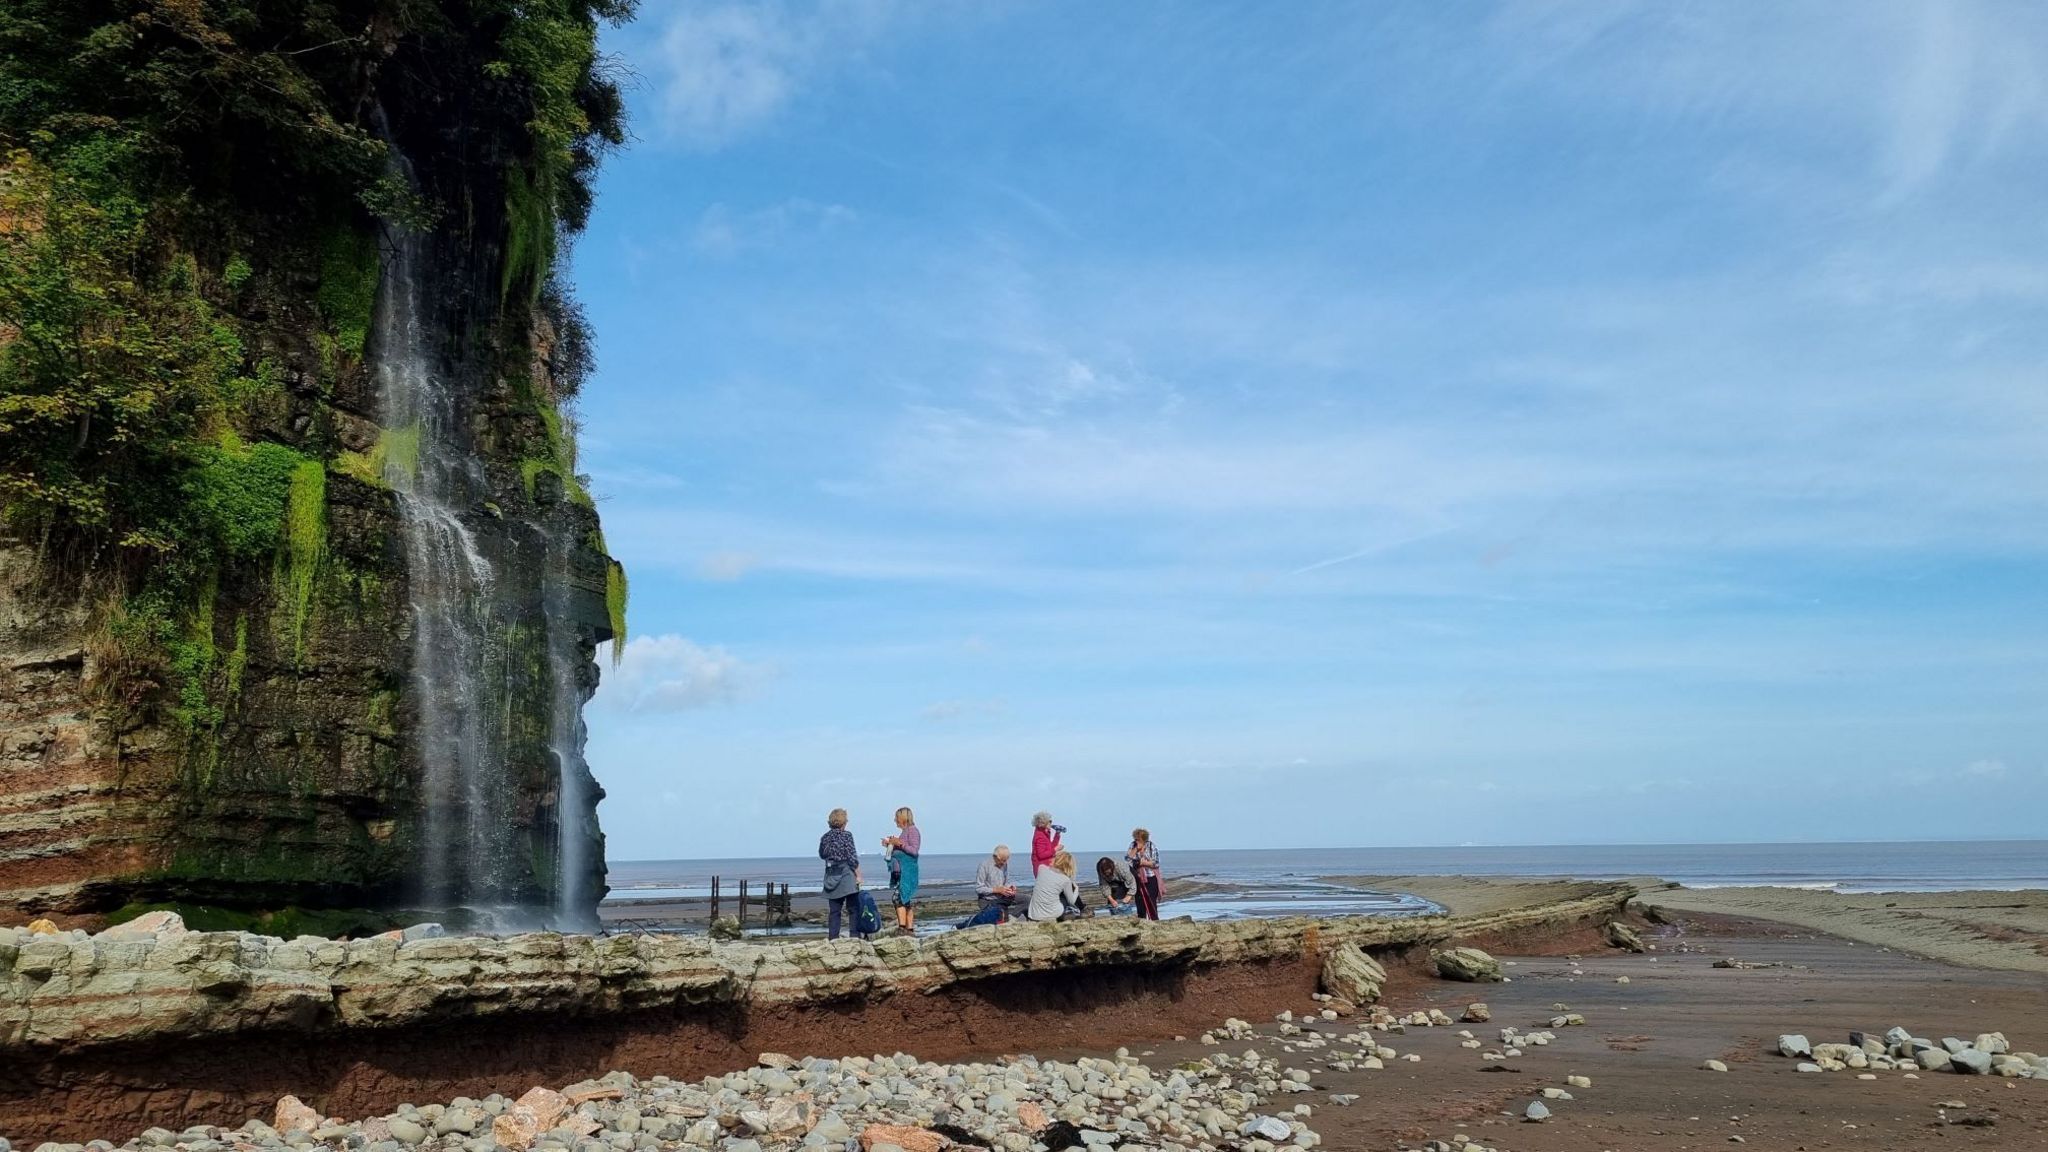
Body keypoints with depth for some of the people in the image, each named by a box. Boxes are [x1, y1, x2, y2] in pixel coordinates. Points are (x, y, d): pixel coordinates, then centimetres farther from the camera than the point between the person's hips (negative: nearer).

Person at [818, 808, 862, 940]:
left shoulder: (825, 837, 7)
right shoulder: (846, 835, -9)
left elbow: (822, 855, 23)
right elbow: (852, 857, -12)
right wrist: (858, 875, -7)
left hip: (831, 877, 5)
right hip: (847, 875, -5)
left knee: (833, 910, 8)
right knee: (853, 909, 1)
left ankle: (833, 938, 6)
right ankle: (855, 937, -3)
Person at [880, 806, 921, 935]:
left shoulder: (913, 831, -7)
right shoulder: (903, 832, 20)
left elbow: (914, 850, -15)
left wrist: (900, 843, -18)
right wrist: (889, 845, 13)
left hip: (908, 870, -9)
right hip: (899, 870, 9)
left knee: (907, 898, -11)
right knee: (898, 898, 3)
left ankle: (910, 928, -10)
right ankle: (902, 926, 1)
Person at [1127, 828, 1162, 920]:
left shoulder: (1152, 846, -7)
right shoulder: (1133, 845, 4)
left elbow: (1156, 863, -11)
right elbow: (1127, 858, -5)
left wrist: (1142, 862, -17)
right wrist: (1136, 849, -13)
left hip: (1150, 879, -4)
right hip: (1138, 879, 4)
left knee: (1151, 902, -7)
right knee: (1140, 902, 6)